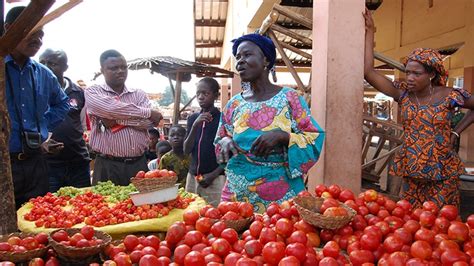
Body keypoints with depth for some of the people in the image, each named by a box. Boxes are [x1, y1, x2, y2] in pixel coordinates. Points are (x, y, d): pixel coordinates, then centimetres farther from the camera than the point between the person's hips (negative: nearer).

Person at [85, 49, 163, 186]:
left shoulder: (139, 94, 12)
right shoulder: (93, 92, 3)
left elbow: (149, 122, -4)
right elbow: (110, 108, -17)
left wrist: (117, 119, -13)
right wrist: (148, 112, -8)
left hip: (138, 164, 3)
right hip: (108, 166, -3)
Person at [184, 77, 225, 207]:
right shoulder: (193, 118, 9)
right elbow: (186, 150, 2)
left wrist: (213, 175, -11)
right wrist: (195, 125, -11)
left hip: (215, 179, -4)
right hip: (192, 177, 5)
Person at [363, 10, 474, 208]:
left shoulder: (449, 96, -7)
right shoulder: (403, 93, -2)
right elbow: (368, 71, -8)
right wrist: (370, 32, -5)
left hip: (443, 175, -2)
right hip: (410, 172, 2)